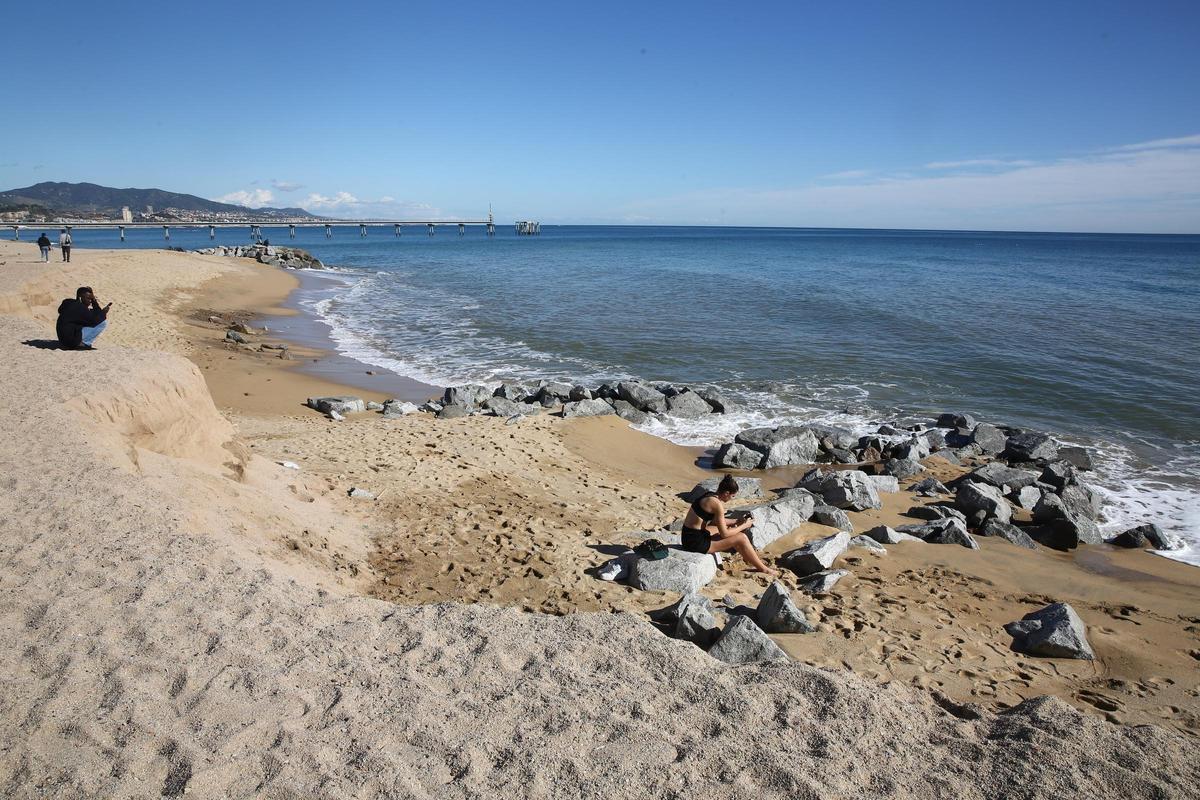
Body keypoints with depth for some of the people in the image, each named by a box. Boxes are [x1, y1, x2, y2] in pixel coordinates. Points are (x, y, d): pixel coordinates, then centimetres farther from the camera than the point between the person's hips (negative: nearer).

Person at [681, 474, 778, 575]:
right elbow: (724, 534, -15)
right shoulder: (717, 504, -20)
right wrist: (743, 526, -1)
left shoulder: (710, 495, 7)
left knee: (729, 529, 24)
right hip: (696, 543, -9)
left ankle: (751, 560, 37)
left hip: (689, 537, 9)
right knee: (742, 538, -3)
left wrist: (737, 522, 15)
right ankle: (762, 568, 15)